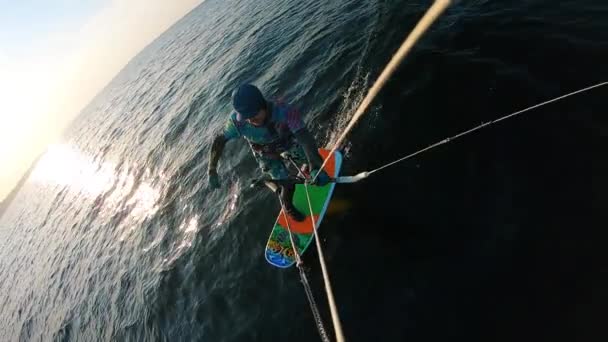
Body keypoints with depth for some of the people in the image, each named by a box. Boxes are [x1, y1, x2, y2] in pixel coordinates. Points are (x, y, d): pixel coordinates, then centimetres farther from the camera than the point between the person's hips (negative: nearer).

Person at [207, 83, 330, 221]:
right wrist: (212, 171, -23)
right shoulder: (237, 121, -36)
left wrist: (316, 167, -64)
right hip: (266, 154, 0)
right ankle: (288, 208, 32)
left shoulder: (284, 111, -43)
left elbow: (305, 137, -51)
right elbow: (219, 140, -21)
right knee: (287, 185, -3)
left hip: (289, 141, 1)